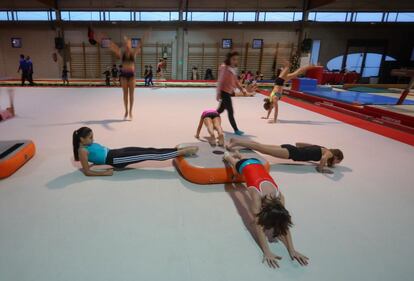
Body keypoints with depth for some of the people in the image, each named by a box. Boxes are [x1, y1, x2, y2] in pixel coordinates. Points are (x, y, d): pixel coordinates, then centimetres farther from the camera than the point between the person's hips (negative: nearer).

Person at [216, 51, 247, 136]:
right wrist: (218, 93, -19)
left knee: (221, 109, 19)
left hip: (229, 92, 9)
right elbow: (220, 81, -17)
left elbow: (236, 81, 17)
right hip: (224, 92, -9)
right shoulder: (224, 67, -14)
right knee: (230, 111, -4)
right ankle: (236, 130, 4)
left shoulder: (233, 69, 12)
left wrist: (242, 89, 6)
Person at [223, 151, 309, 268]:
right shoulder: (257, 196, -45)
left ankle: (237, 154, 69)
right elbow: (257, 225, -44)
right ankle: (227, 154, 64)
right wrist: (266, 252, -50)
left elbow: (284, 224, -30)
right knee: (233, 161, 32)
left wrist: (292, 250, -35)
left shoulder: (279, 196, -34)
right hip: (244, 165, -3)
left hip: (257, 164, 3)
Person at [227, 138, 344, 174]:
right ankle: (237, 143, -23)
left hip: (291, 148, 7)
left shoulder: (320, 148, 28)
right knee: (263, 149, -16)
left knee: (262, 146, -1)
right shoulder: (329, 153, 7)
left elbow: (298, 143, 29)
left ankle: (236, 141, -5)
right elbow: (323, 158, -22)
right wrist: (321, 169, -6)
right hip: (292, 152, -7)